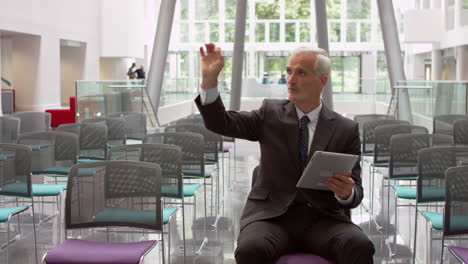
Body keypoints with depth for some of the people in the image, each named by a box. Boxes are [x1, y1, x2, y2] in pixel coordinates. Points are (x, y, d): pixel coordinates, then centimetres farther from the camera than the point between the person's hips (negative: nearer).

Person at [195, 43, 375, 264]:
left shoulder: (346, 130, 7)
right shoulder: (271, 113, 10)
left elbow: (355, 193, 6)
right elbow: (220, 124, -1)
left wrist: (347, 194, -19)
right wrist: (209, 80, -17)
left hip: (323, 218, 0)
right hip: (271, 215, 0)